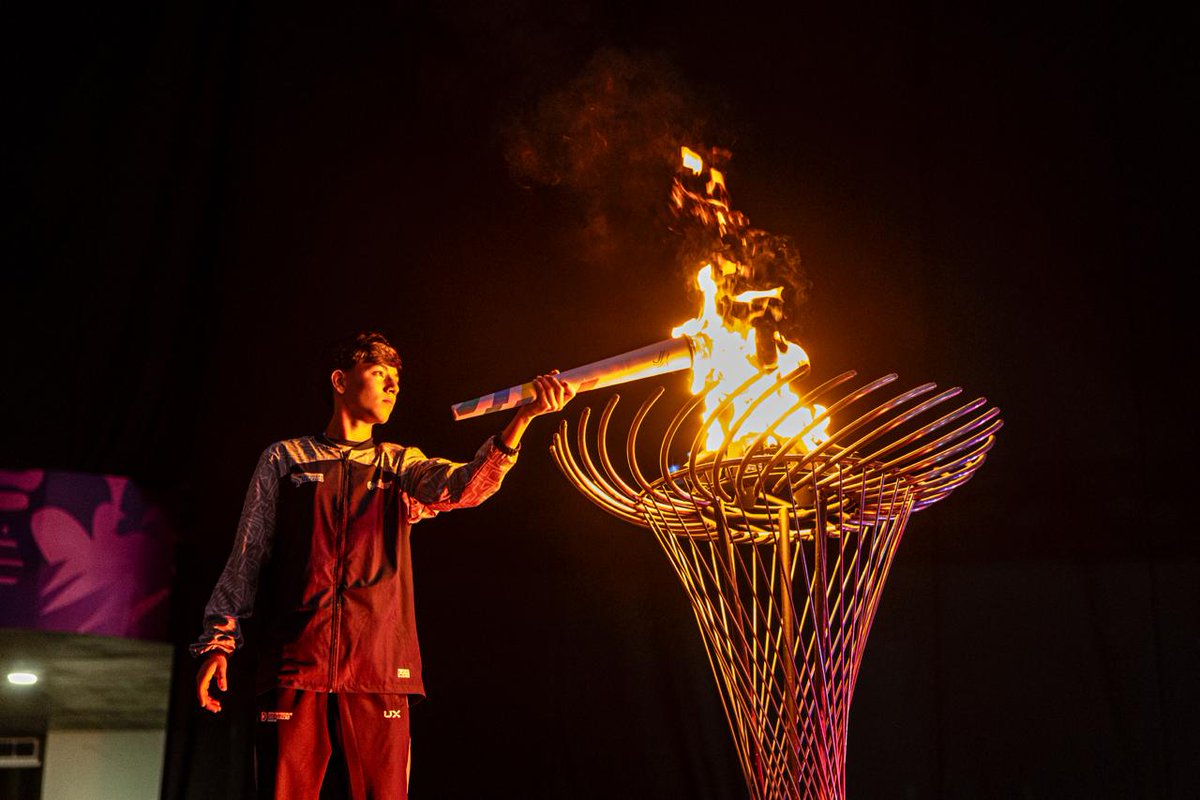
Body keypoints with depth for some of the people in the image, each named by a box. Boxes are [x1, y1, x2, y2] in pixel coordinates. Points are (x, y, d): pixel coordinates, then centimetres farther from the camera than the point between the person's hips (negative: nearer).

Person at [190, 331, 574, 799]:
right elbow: (246, 559, 14)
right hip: (294, 669, -1)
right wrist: (218, 641, 2)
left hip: (378, 673, 2)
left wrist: (525, 415, -18)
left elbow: (463, 486, -2)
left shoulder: (401, 466, 19)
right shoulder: (284, 459, 15)